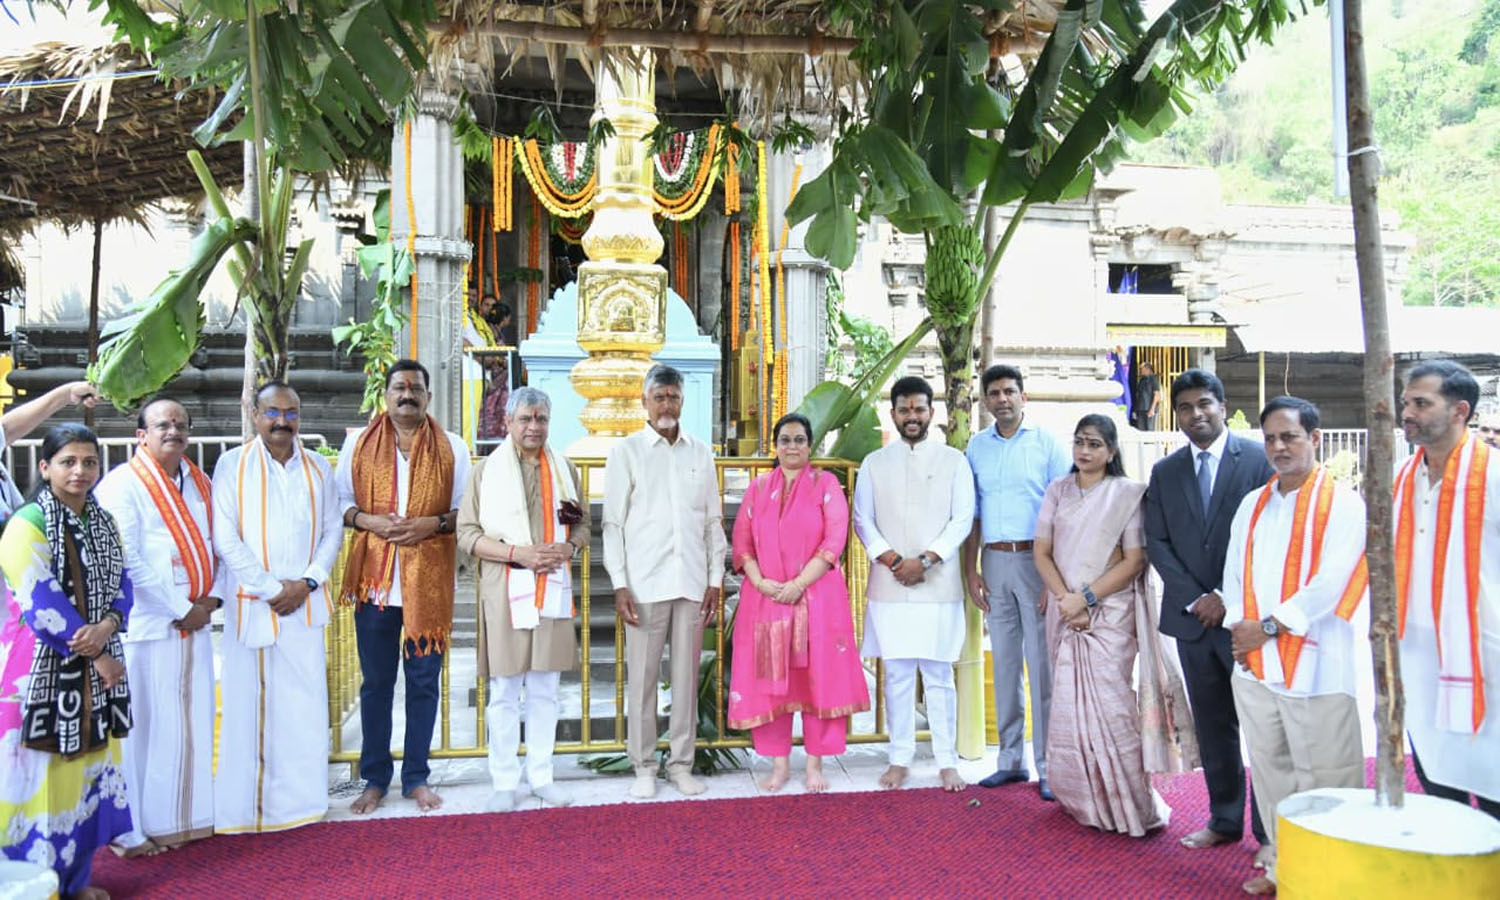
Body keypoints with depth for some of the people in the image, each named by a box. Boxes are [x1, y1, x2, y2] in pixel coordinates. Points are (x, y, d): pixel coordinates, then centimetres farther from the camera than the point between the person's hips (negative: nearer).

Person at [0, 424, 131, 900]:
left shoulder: (103, 523, 10)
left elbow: (122, 585, 9)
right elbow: (40, 603, -16)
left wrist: (108, 625, -13)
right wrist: (97, 657, -13)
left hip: (97, 664, 6)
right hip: (44, 671, -6)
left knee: (86, 767, 12)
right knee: (42, 774, -1)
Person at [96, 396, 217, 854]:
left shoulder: (201, 483, 12)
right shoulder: (122, 484, -9)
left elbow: (216, 544, 14)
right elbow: (128, 562, -15)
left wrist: (210, 598, -1)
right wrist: (180, 610, -13)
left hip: (194, 623, 6)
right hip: (145, 624, -6)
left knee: (192, 722, 11)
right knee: (142, 725, -1)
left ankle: (187, 816, 24)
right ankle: (131, 829, 12)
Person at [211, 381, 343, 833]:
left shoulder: (318, 469, 9)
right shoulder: (232, 465, -1)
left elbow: (333, 532, 9)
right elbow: (225, 538, -6)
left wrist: (307, 582, -5)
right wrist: (272, 588, -10)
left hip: (305, 604, 3)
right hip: (251, 604, -3)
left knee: (304, 701, 5)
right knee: (248, 702, 0)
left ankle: (300, 800, 15)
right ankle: (243, 807, 11)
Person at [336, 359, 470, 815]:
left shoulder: (452, 447, 6)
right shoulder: (358, 443, 7)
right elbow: (338, 502, 9)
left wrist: (436, 523, -12)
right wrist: (369, 520, -10)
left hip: (430, 580, 0)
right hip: (374, 577, 0)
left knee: (423, 681, 7)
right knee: (376, 682, 8)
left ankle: (416, 777, 19)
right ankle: (375, 778, 21)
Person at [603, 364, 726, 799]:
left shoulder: (701, 453, 10)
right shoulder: (626, 451, 2)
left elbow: (714, 521, 12)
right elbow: (613, 524, 0)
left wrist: (715, 579, 5)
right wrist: (619, 585, -6)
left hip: (692, 583, 2)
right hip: (645, 583, -2)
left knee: (686, 677, 7)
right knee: (642, 678, 2)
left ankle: (681, 763, 19)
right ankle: (644, 767, 15)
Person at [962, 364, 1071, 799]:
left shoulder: (1047, 442, 0)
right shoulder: (977, 446, 10)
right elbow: (972, 514, 11)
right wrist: (970, 570, 4)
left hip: (1036, 558, -3)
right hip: (994, 561, 4)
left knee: (1042, 664, -3)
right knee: (1005, 663, 9)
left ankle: (1048, 765, 6)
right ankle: (1011, 759, 18)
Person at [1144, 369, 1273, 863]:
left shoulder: (1258, 459, -2)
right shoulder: (1165, 472, 10)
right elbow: (1157, 543, 6)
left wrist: (1229, 597, -11)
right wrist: (1195, 599, -6)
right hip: (1192, 616, 4)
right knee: (1212, 725, 12)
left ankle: (1269, 832, 12)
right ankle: (1224, 820, 23)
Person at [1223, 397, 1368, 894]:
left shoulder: (1342, 503, -4)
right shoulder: (1252, 504, 14)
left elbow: (1334, 581, -13)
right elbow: (1234, 572, 13)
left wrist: (1269, 627, -13)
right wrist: (1239, 627, -3)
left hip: (1314, 664, -6)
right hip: (1254, 664, 6)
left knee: (1323, 778, -1)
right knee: (1270, 770, 13)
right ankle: (1282, 864, 26)